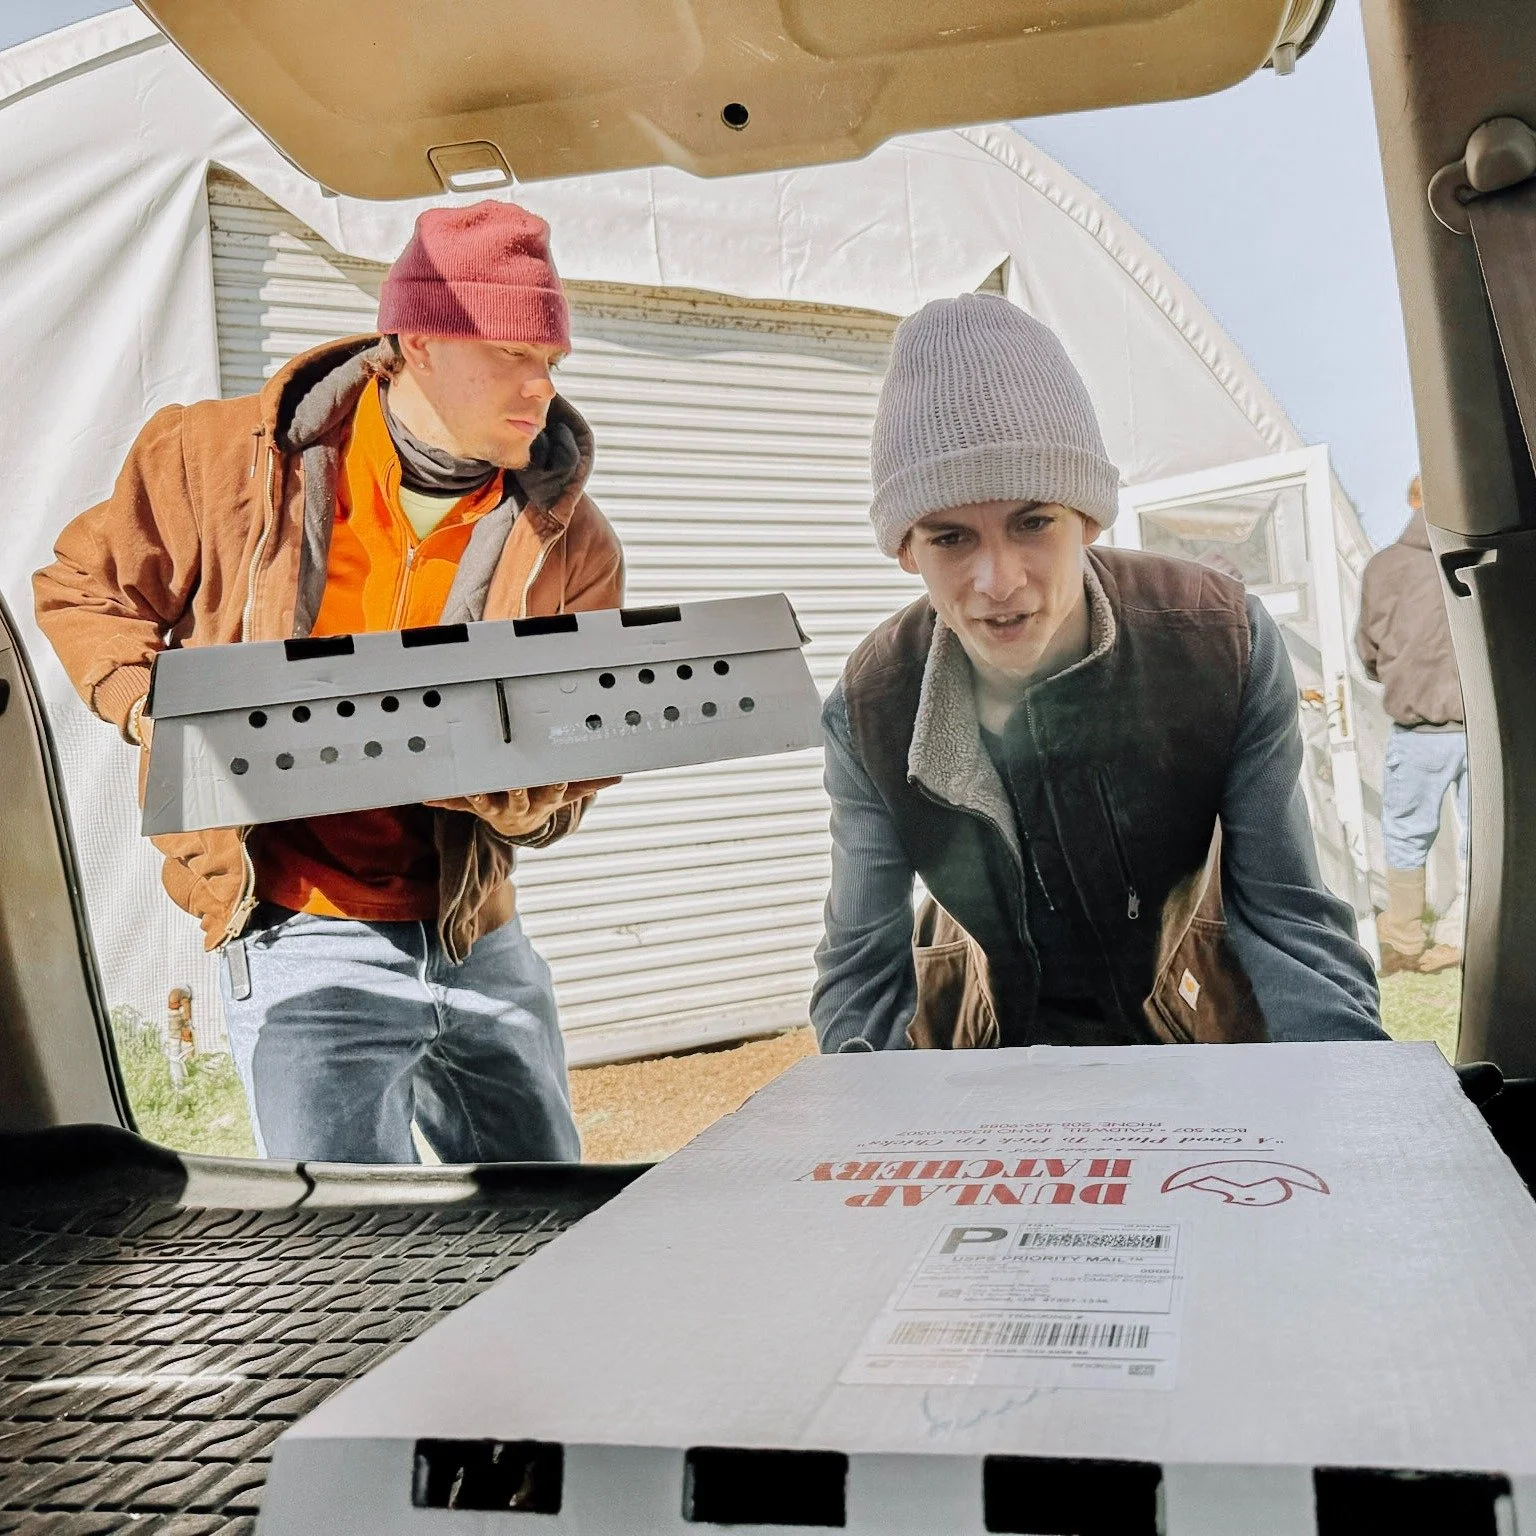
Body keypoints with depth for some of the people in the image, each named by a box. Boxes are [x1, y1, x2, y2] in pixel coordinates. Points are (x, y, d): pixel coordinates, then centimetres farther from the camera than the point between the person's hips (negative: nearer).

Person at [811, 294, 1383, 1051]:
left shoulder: (1227, 643, -20)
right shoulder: (868, 712, -18)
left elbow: (1285, 916, -16)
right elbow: (861, 972, -13)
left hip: (1198, 1017, 1)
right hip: (992, 1036, -1)